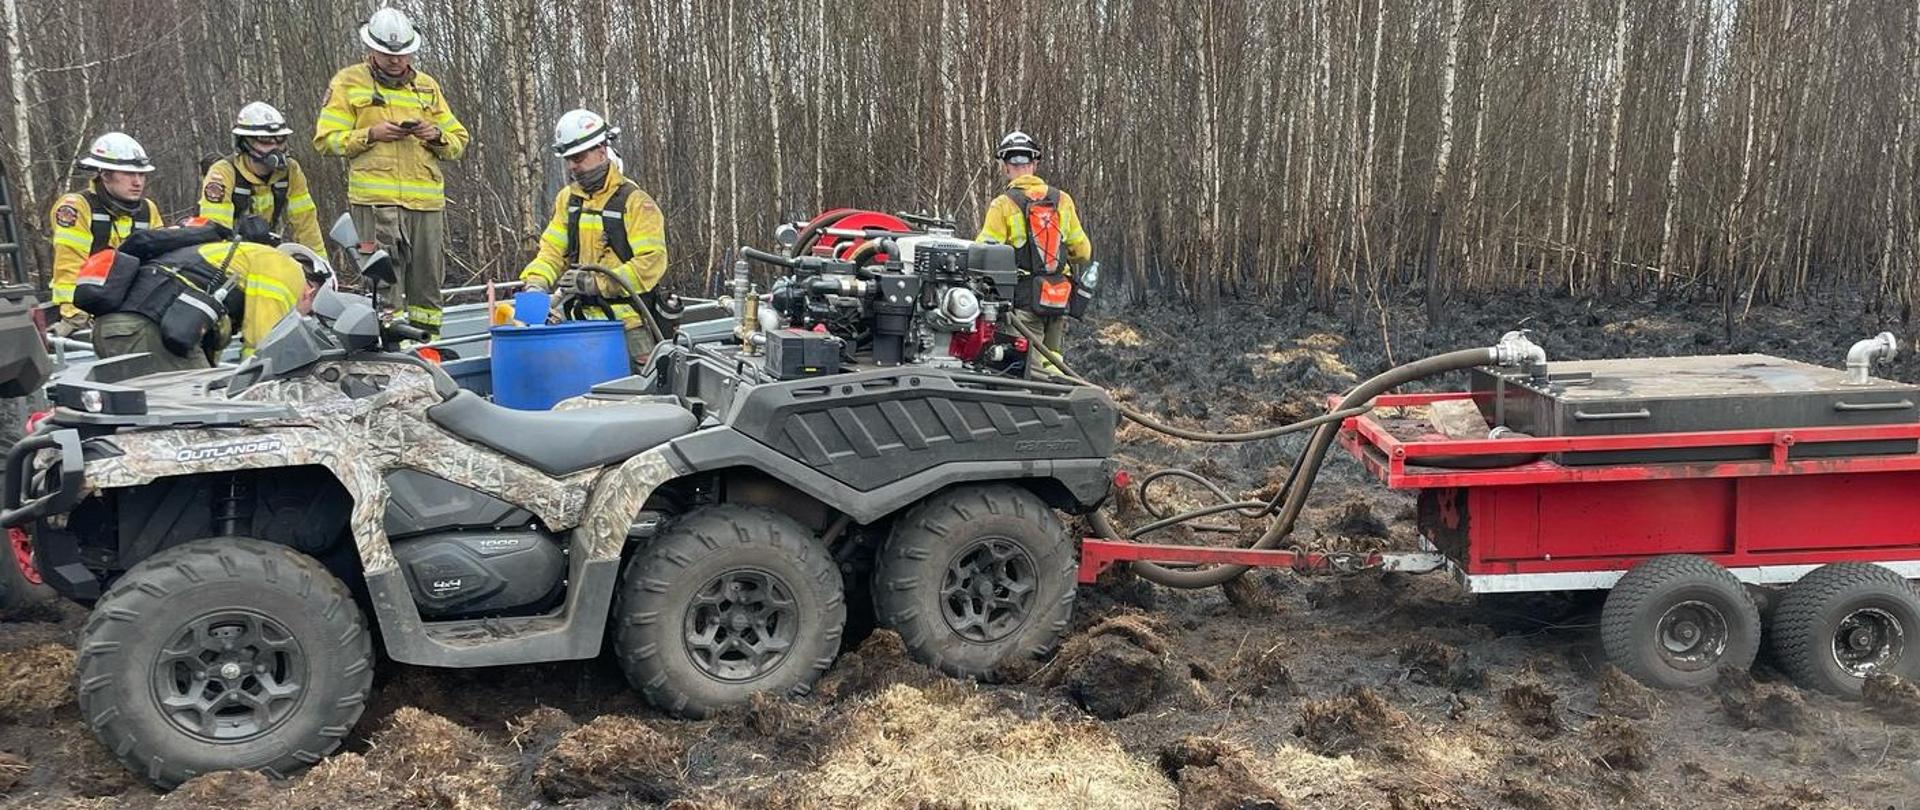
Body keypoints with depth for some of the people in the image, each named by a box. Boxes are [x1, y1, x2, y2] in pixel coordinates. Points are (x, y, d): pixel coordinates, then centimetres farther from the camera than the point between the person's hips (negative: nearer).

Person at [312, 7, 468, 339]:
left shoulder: (427, 86, 20)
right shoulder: (349, 82, 10)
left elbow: (458, 142, 21)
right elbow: (326, 139, 5)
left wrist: (437, 136, -1)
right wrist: (370, 134, -10)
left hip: (427, 200, 4)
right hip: (375, 199, -4)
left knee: (427, 281, 6)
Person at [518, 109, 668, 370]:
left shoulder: (635, 201, -8)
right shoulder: (567, 199, 13)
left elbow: (651, 263, -17)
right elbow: (553, 250, 10)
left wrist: (594, 282, -21)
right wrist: (536, 282, -11)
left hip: (629, 322, -5)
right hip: (586, 320, 5)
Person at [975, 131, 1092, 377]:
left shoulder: (1004, 204, -9)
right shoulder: (1062, 200, 5)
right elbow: (1082, 252, 11)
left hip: (1025, 300, -4)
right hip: (1060, 300, 4)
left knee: (1032, 369, -4)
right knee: (1052, 364, 13)